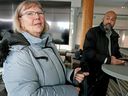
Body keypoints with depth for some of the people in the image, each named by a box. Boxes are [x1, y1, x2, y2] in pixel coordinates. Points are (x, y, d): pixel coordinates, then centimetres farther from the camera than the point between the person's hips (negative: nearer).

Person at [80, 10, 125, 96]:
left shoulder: (114, 35, 11)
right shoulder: (93, 32, -10)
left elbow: (116, 51, 22)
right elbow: (88, 51, -22)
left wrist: (119, 58, -1)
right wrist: (107, 60, -26)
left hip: (105, 73, 6)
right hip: (92, 73, -6)